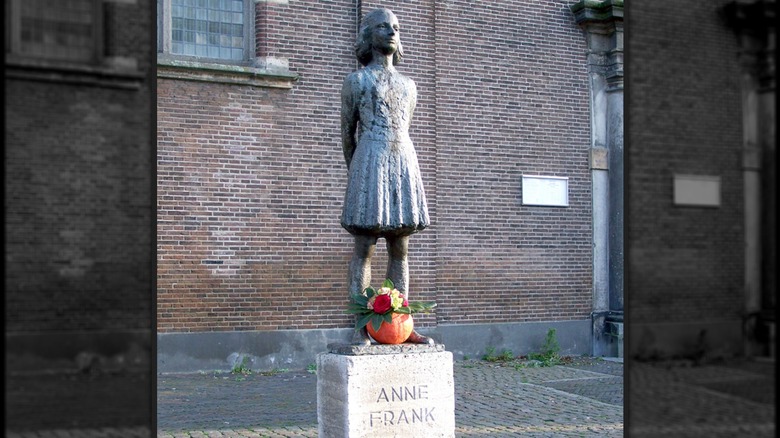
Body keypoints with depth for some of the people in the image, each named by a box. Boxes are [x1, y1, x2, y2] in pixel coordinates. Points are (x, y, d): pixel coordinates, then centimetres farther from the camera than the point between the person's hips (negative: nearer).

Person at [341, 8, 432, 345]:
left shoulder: (408, 85, 20)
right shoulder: (355, 80, 7)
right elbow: (347, 132, 9)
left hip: (404, 164, 5)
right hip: (370, 163, -4)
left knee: (400, 250, 2)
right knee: (364, 249, -6)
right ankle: (361, 327, -5)